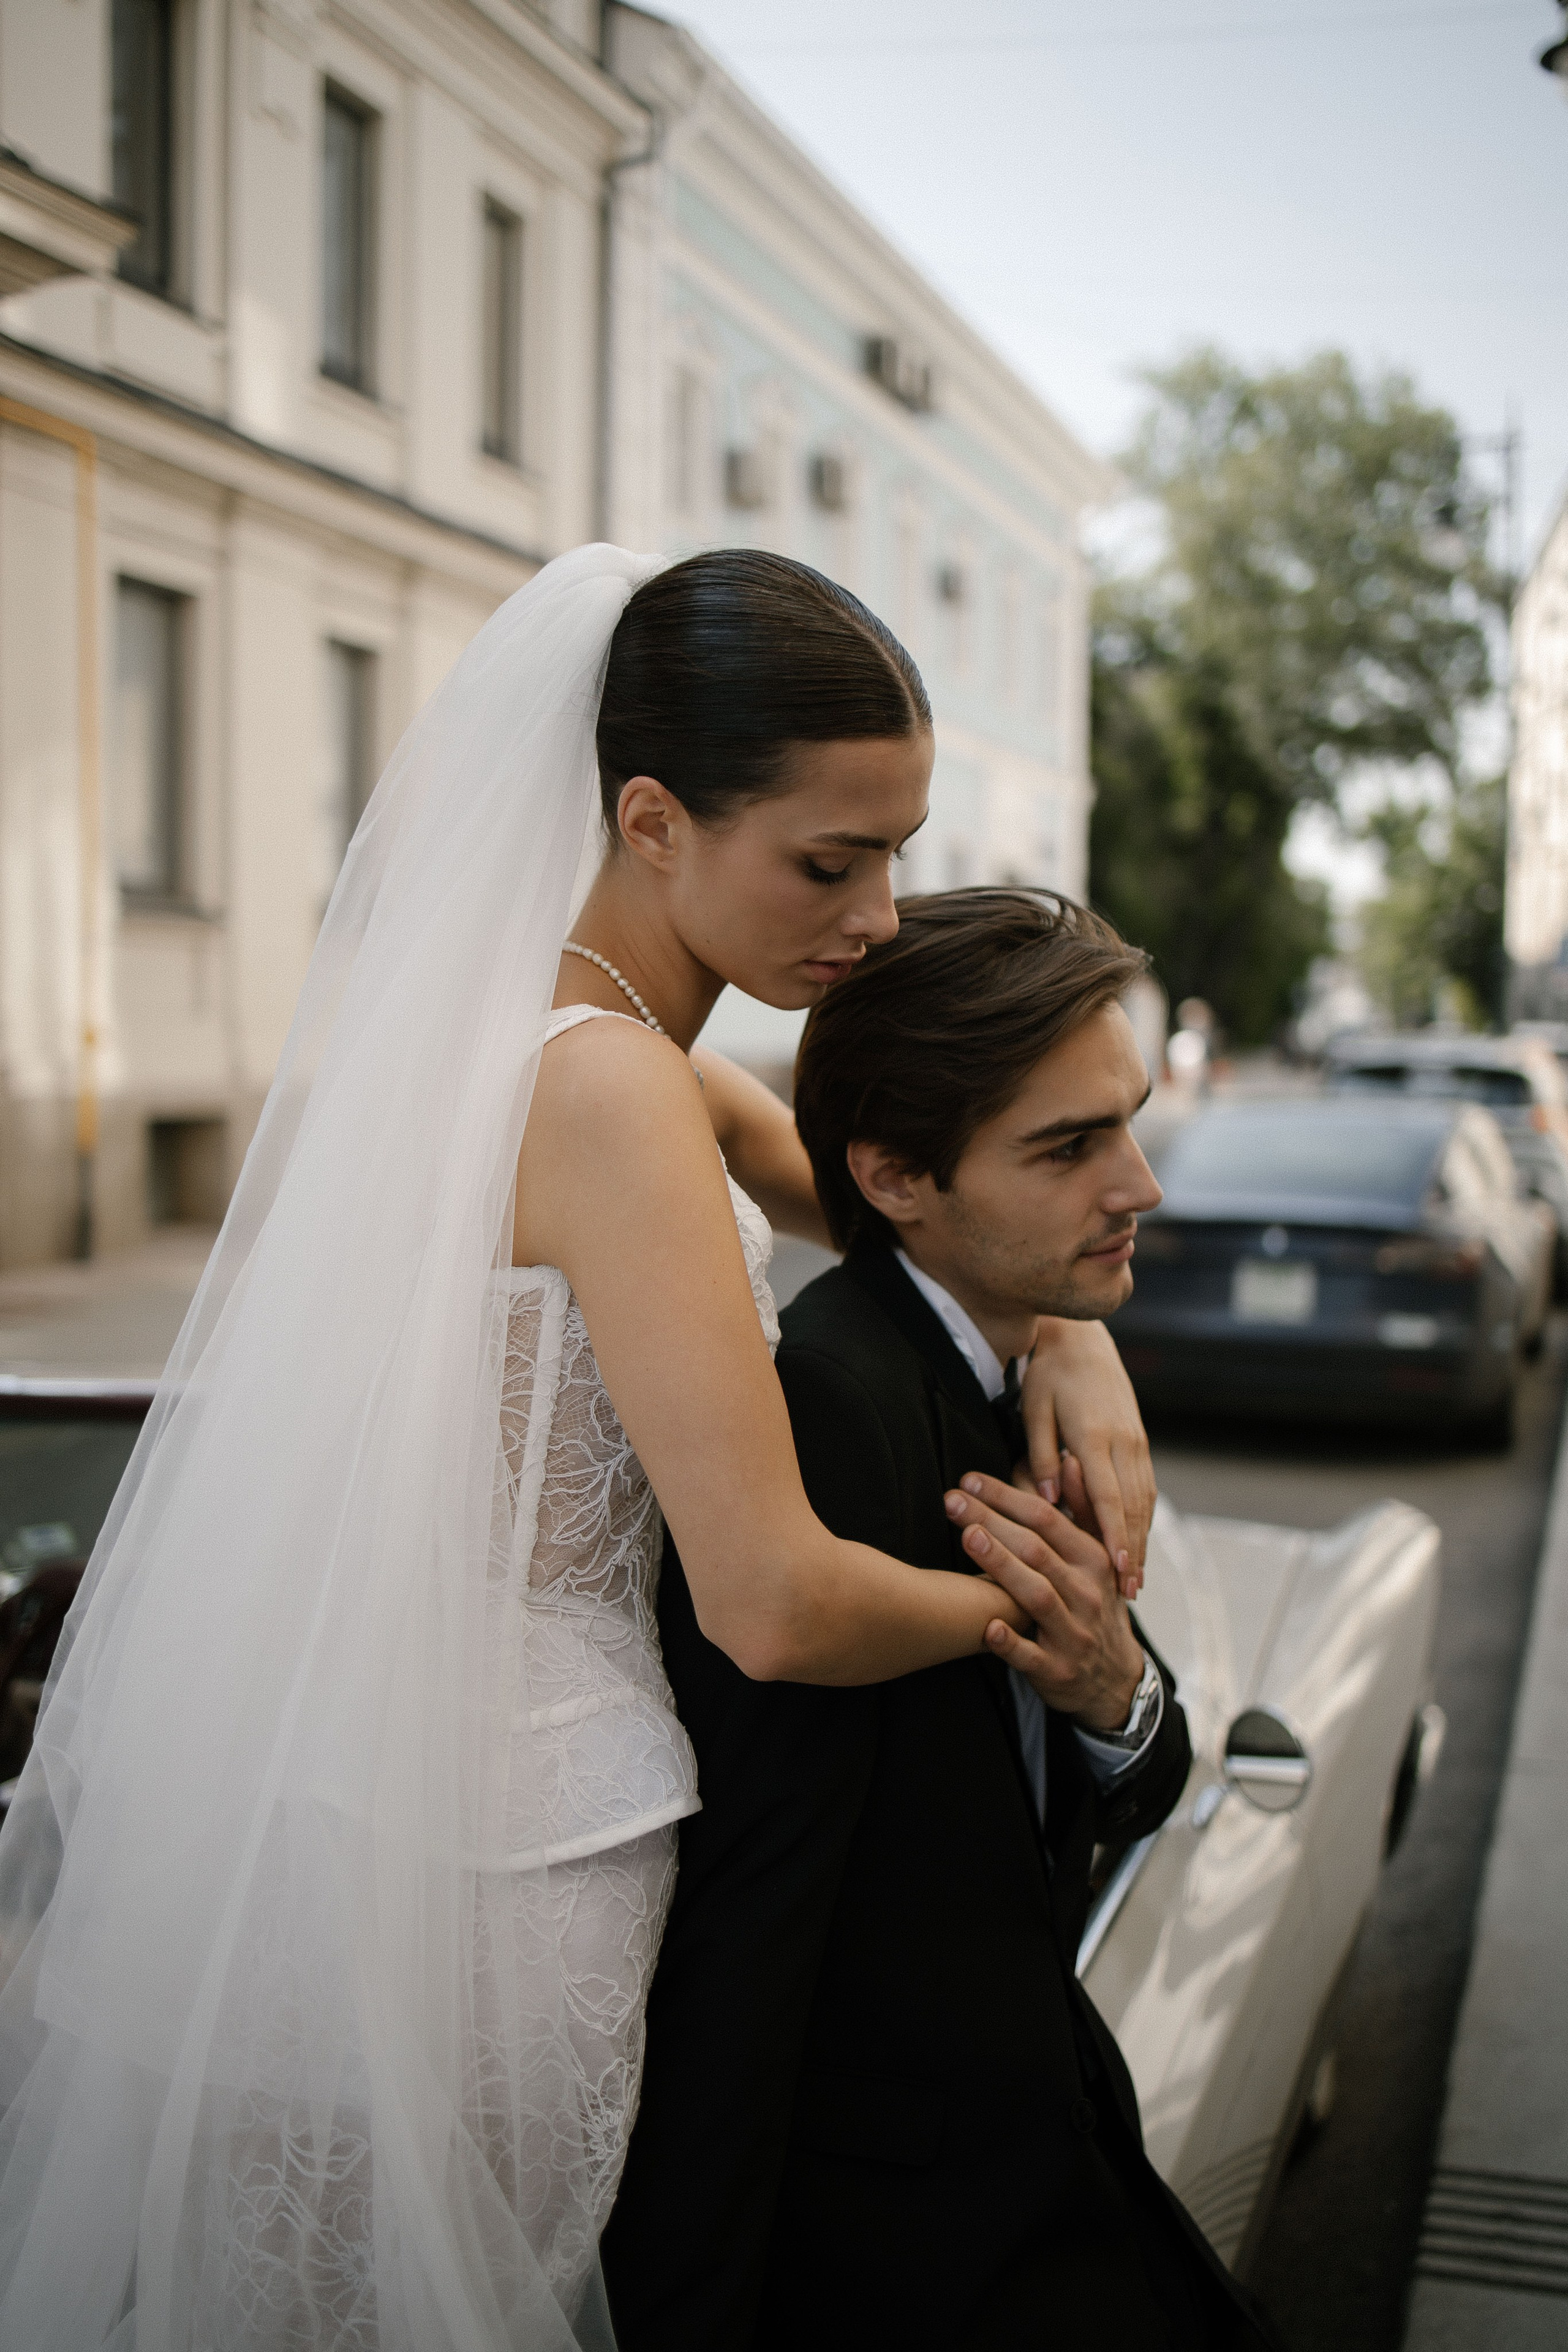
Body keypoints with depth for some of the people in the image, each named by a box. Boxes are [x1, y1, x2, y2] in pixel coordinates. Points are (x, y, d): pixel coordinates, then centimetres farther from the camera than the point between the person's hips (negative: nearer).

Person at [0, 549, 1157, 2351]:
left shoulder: (504, 1019, 5)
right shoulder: (609, 1087, -24)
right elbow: (778, 1607, -26)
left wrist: (1070, 1334, -3)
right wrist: (1017, 1604, -7)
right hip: (475, 1850, -9)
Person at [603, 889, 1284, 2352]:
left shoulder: (1019, 1379, 1)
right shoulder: (827, 1409, -27)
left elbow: (1135, 1799, 4)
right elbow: (730, 1945, -28)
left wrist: (1116, 1695, -19)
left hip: (1027, 2130, 8)